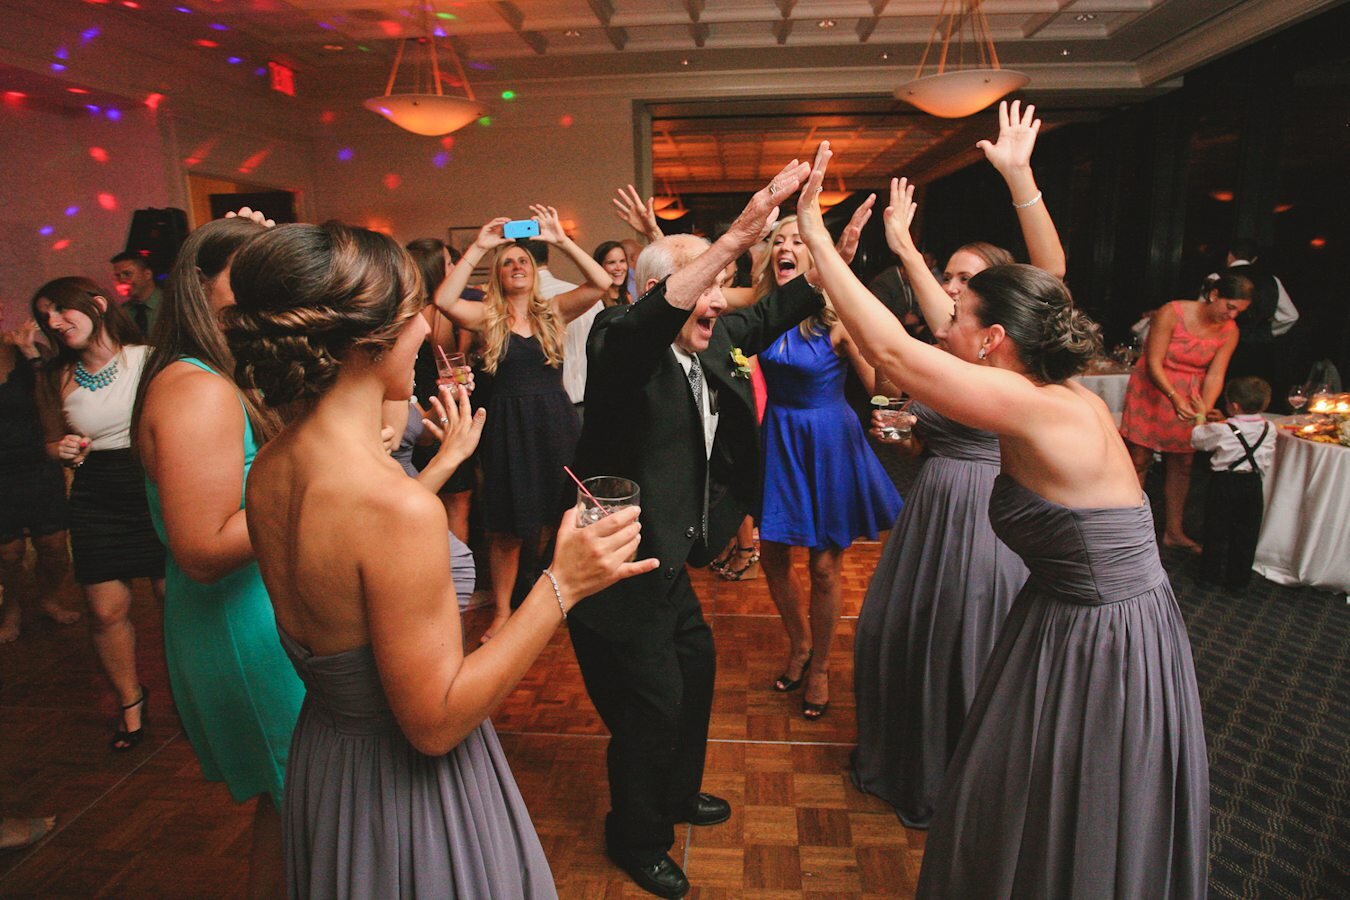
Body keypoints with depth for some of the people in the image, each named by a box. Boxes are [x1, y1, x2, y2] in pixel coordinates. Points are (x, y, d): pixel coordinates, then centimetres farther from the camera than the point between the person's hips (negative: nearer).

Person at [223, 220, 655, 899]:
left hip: (323, 751, 8)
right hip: (406, 790, -8)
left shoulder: (268, 470, -6)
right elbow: (434, 722, -25)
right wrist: (560, 586, -27)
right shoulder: (398, 508, -33)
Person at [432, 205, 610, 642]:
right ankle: (502, 610, 23)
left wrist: (562, 240, -13)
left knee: (554, 522, 12)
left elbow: (601, 283, -8)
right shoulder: (487, 317, 1)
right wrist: (477, 248, -16)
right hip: (508, 427, -1)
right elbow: (443, 300, -18)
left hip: (555, 424, 2)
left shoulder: (553, 310, 5)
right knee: (507, 527, 6)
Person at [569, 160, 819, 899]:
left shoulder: (712, 344, 2)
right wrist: (736, 236, -50)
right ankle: (636, 839, 34)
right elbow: (654, 317, -44)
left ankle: (676, 793, 50)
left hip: (665, 561, 9)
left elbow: (769, 316, 13)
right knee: (653, 702, 5)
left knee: (696, 665, 24)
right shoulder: (622, 344, -22)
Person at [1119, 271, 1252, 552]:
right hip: (1152, 390, -5)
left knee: (1182, 464, 9)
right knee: (1140, 460, -5)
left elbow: (1215, 374, -7)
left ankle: (1173, 531, 21)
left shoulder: (1229, 331, -2)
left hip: (1189, 398, 5)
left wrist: (1205, 410, -24)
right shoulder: (1172, 313, -17)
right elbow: (1153, 363, -19)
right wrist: (1174, 397, -31)